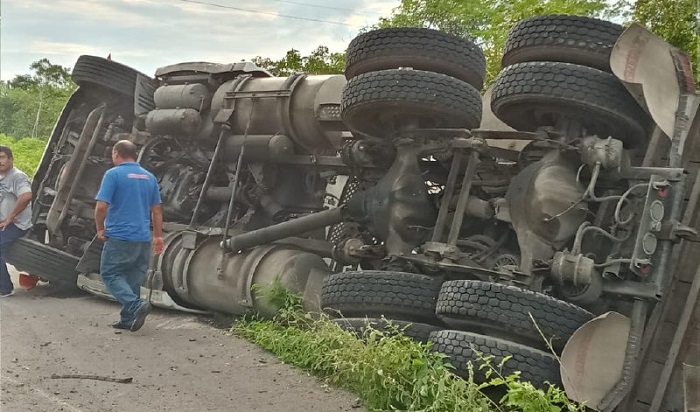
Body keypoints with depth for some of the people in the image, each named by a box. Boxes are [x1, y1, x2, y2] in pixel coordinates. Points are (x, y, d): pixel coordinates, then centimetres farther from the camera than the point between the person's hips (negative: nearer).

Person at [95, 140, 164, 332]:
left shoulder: (113, 174, -7)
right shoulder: (149, 177, 11)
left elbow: (101, 206, -14)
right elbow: (157, 210, 13)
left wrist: (100, 228, 2)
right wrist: (158, 236, 19)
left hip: (120, 236, -6)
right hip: (143, 238, 6)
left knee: (110, 274, 4)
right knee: (133, 278, 14)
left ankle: (137, 305, -15)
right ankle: (127, 319, 16)